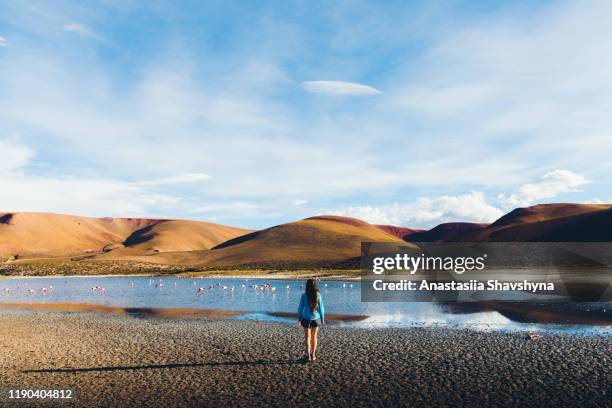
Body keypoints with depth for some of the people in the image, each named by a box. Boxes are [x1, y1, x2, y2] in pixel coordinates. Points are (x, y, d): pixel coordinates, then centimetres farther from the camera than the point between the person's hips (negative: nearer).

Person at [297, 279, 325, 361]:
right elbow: (321, 308, -3)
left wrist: (299, 318, 7)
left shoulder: (304, 295, -11)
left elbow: (300, 308, -5)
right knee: (314, 337, 15)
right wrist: (322, 318, 9)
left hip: (306, 319, -1)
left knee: (307, 337, 9)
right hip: (316, 318, 2)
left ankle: (308, 355, 7)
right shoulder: (318, 295, -9)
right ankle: (313, 355, 21)